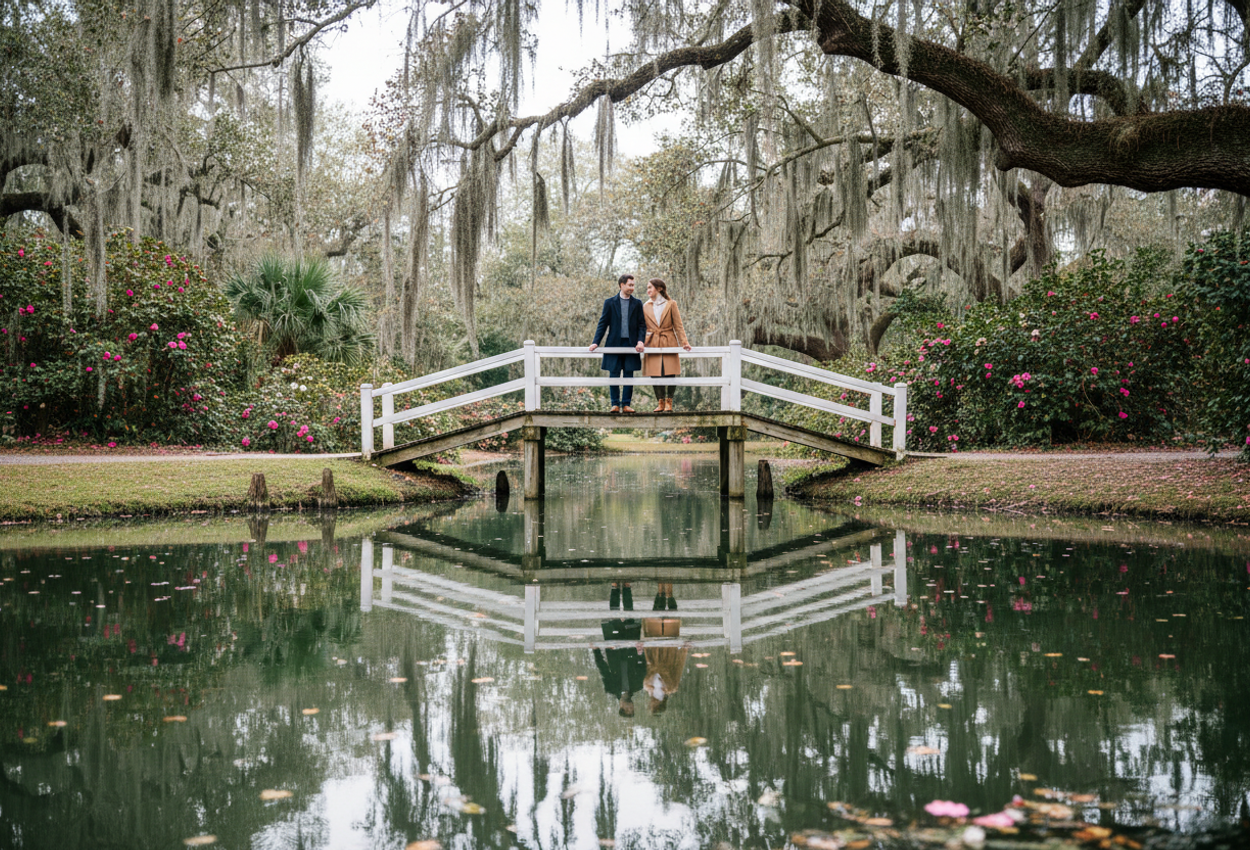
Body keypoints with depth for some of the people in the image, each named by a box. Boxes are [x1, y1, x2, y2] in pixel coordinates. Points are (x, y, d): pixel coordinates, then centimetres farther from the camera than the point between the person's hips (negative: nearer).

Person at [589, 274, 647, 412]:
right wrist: (596, 342, -4)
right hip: (614, 344, -1)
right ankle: (615, 404, 9)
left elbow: (642, 324, 6)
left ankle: (626, 404, 8)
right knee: (614, 375, 1)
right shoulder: (610, 302, 5)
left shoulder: (637, 304, 8)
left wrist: (640, 340, -10)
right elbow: (603, 323, 5)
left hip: (631, 344, 1)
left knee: (629, 375, 1)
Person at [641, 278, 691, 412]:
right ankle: (660, 402, 6)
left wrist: (684, 342, -8)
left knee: (669, 374, -5)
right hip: (652, 344, 2)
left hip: (668, 343, -2)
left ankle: (669, 403, 4)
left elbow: (678, 326, 3)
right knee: (655, 374, -2)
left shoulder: (671, 304, 5)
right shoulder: (646, 306, 11)